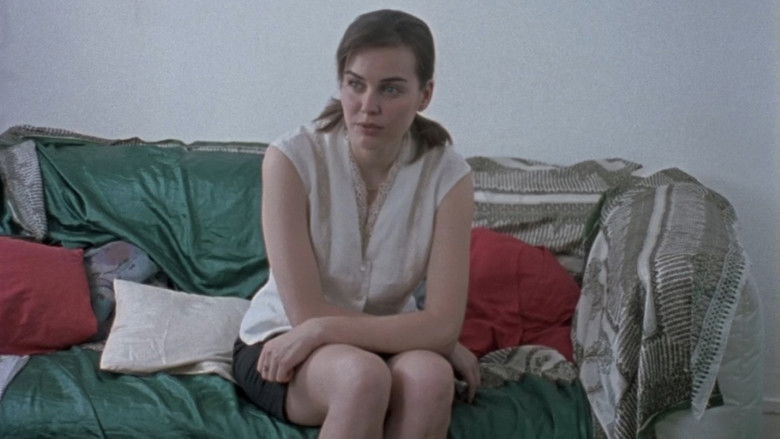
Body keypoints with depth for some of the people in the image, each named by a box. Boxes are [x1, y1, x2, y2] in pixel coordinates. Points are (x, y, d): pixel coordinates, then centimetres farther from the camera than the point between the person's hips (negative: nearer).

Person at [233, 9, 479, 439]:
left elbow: (442, 324, -18)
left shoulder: (448, 175, -13)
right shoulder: (291, 158, -19)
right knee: (362, 375, -34)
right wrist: (438, 343, -17)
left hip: (386, 347, 2)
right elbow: (305, 314, -20)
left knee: (429, 375, -32)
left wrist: (324, 329, -25)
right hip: (279, 342, -2)